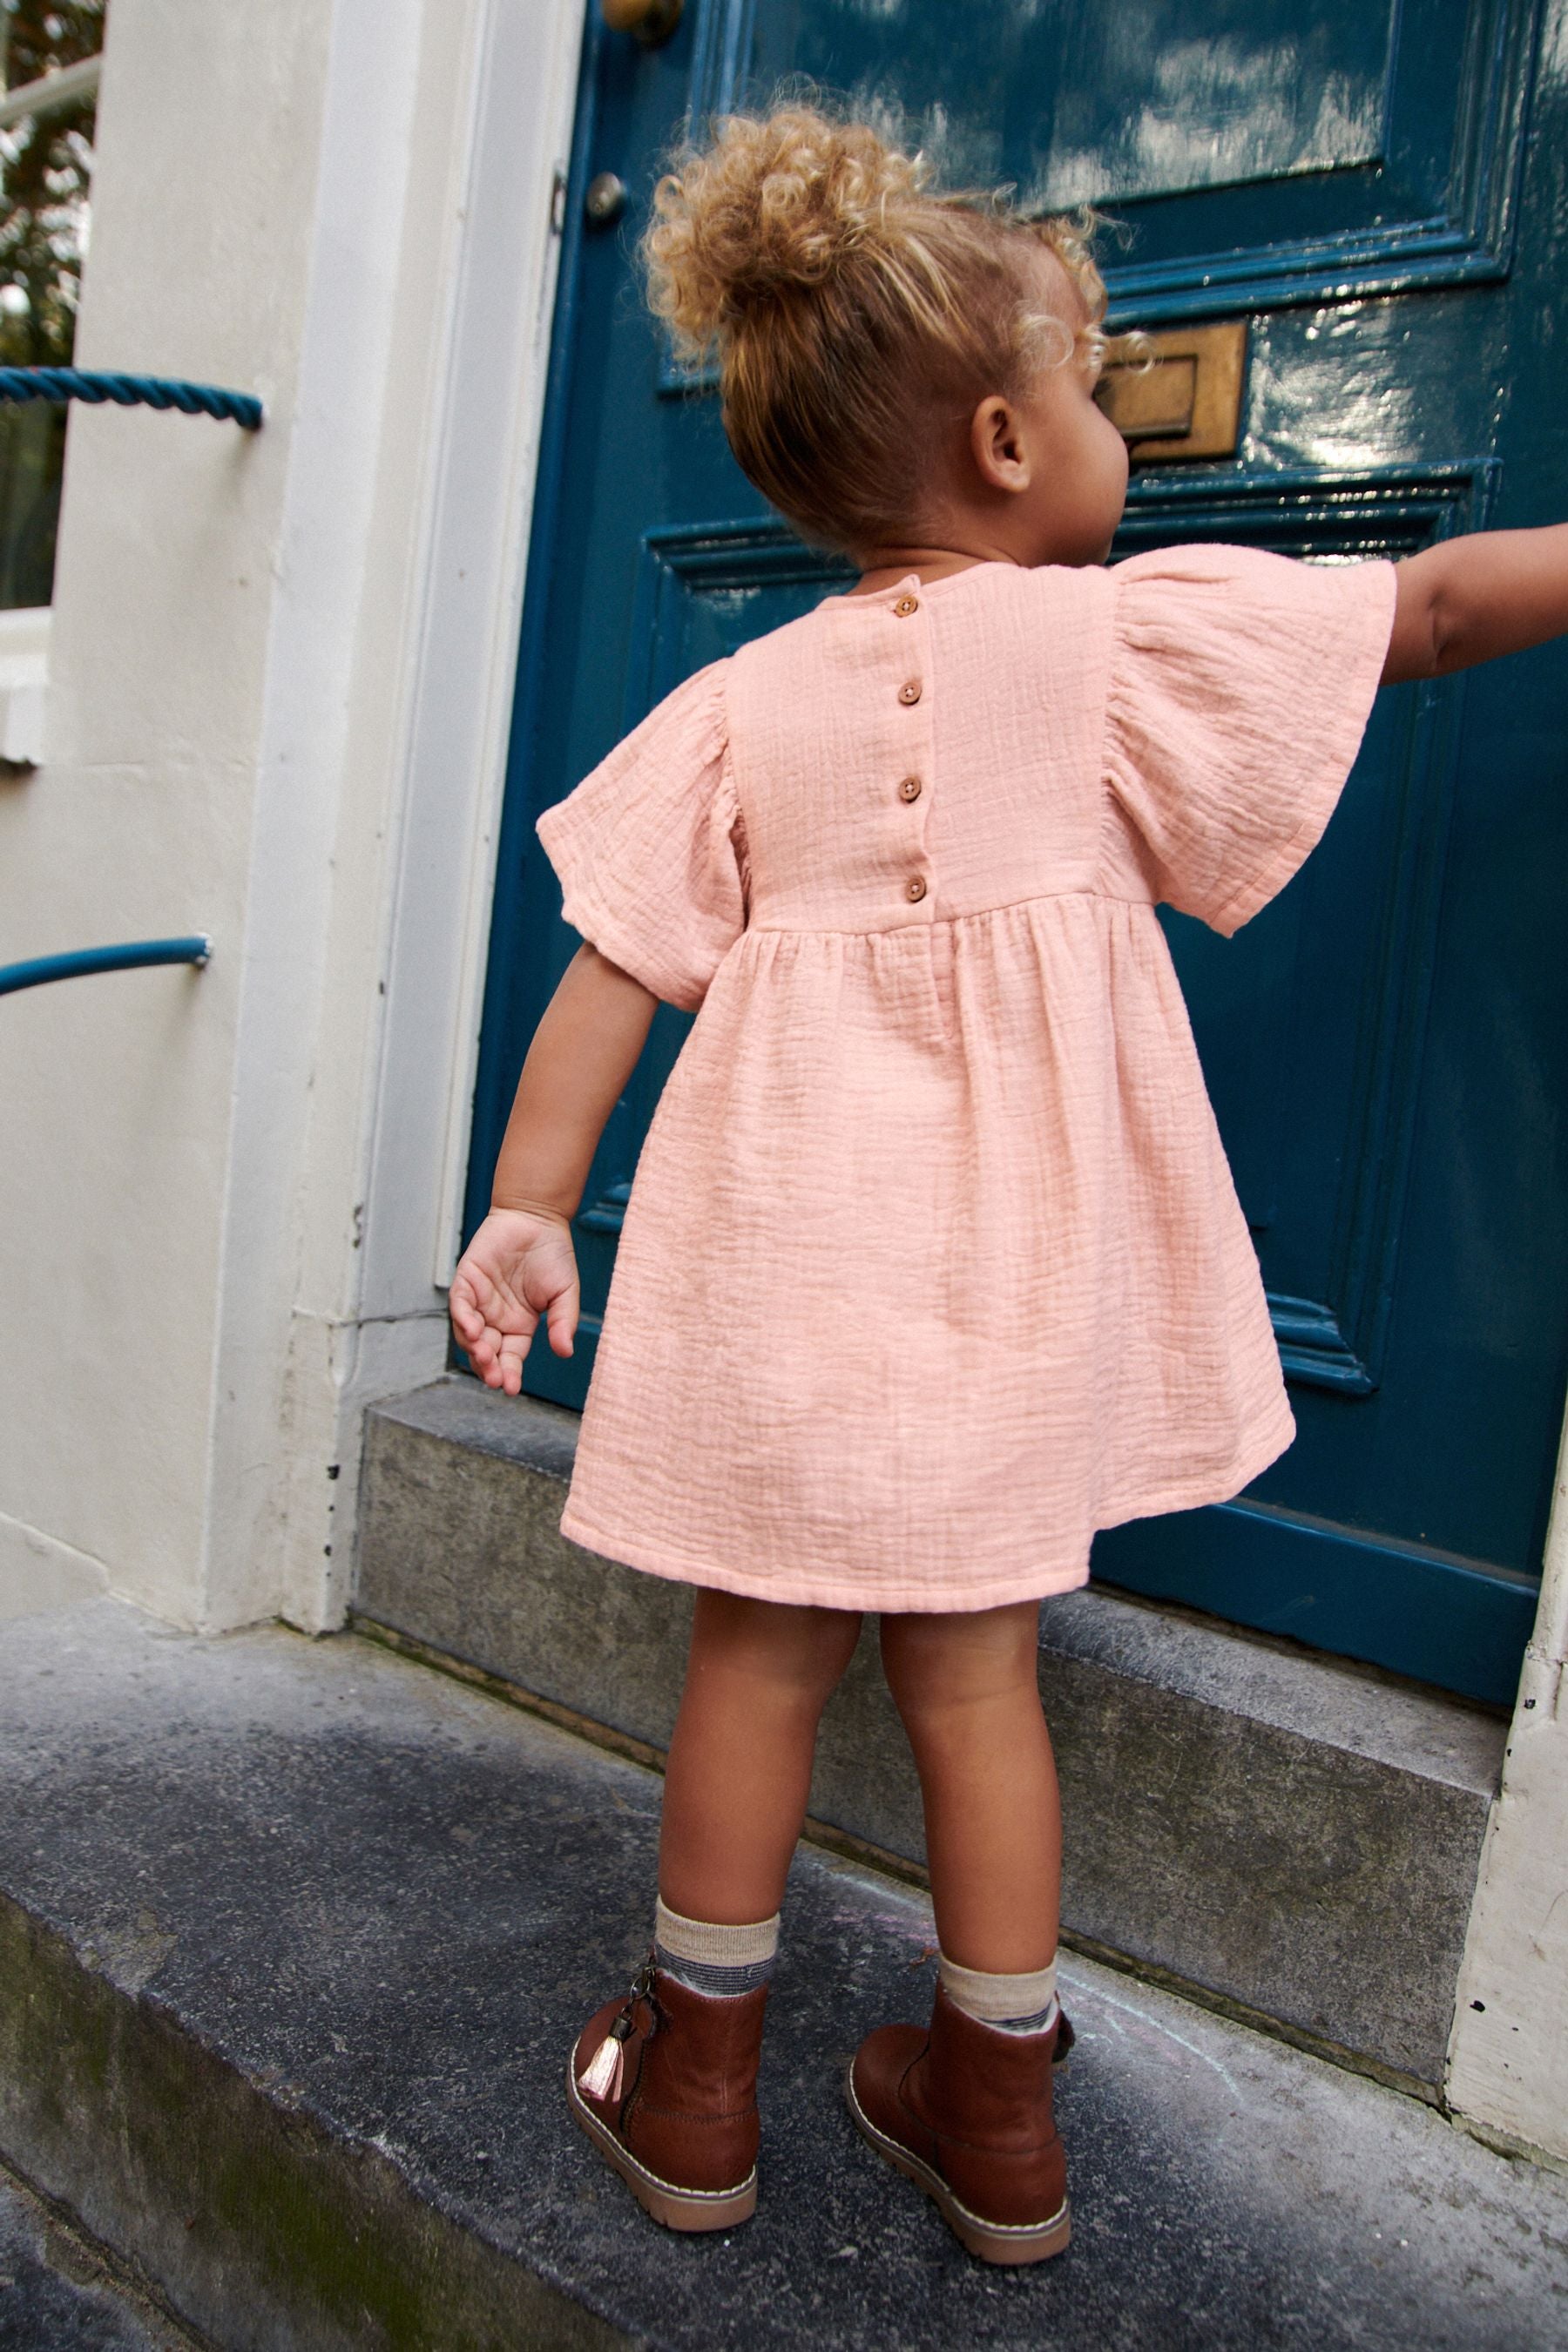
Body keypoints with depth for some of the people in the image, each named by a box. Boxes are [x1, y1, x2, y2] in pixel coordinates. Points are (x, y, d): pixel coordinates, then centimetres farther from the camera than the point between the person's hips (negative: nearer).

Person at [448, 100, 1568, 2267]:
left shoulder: (738, 704, 4)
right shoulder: (1123, 632, -1)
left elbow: (614, 968, 0)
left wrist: (528, 1208, 3)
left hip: (795, 1245, 1)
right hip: (1005, 1261, 0)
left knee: (760, 1658, 13)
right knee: (977, 1669, 12)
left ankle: (695, 2085, 31)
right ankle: (997, 2116, 30)